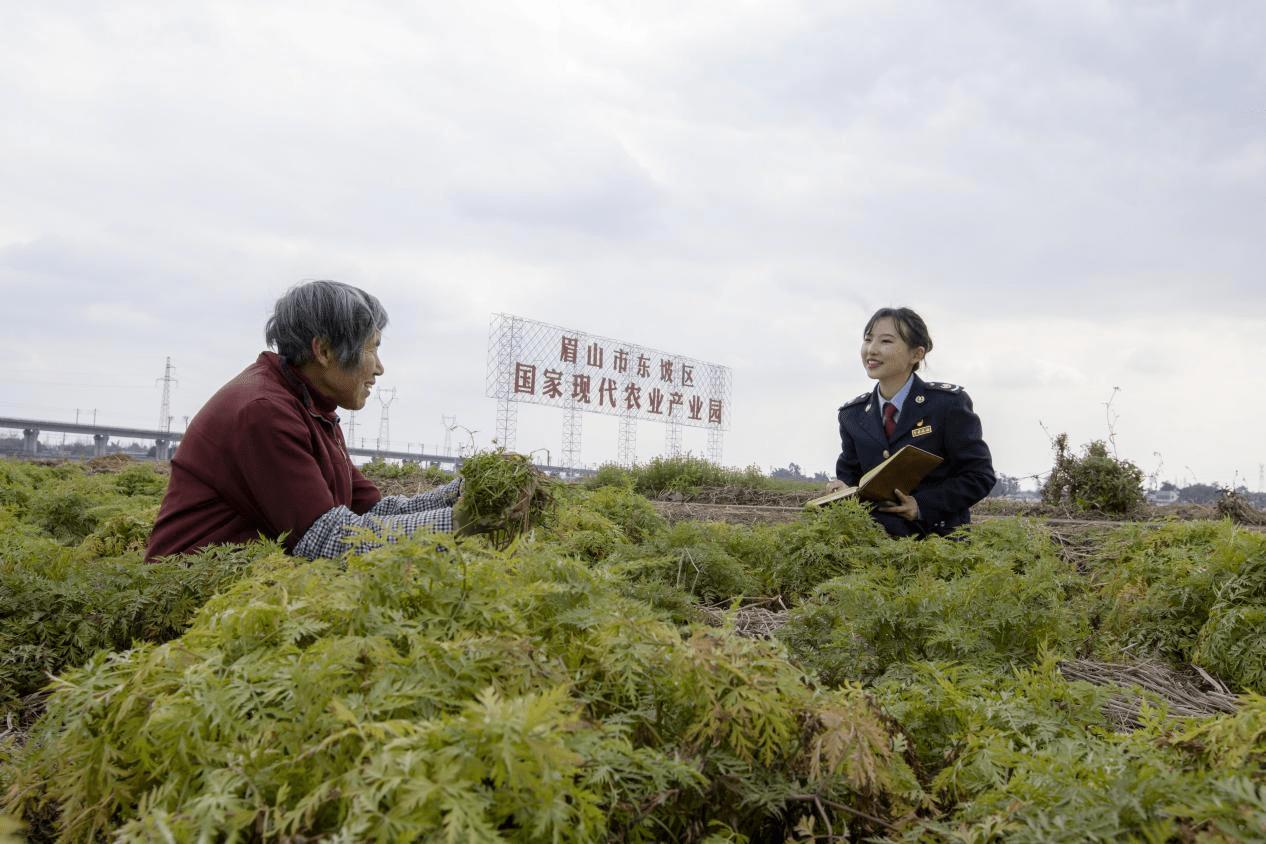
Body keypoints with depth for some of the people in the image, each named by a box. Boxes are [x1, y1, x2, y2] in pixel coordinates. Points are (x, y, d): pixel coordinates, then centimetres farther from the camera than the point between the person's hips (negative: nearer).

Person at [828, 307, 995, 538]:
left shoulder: (949, 403, -4)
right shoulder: (852, 415, 11)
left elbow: (980, 475, -3)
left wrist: (922, 505, -17)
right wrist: (842, 488, -9)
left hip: (940, 536, -3)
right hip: (878, 538, 3)